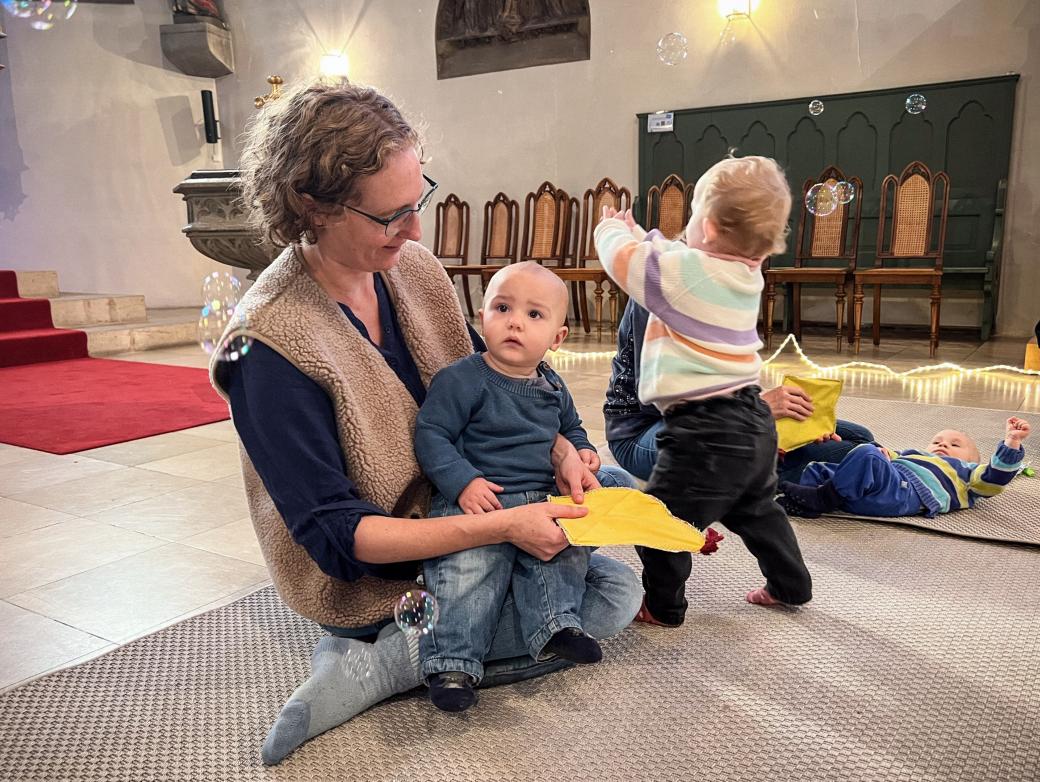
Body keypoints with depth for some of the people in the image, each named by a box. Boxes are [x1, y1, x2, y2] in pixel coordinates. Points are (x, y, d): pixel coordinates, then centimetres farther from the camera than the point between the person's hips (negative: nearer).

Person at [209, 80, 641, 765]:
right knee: (611, 601, -12)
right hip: (377, 580, -7)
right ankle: (374, 659, -11)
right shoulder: (270, 346, -27)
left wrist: (561, 450, -13)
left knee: (621, 591, 3)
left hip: (461, 516, 8)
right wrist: (500, 527, -31)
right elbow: (336, 535, -25)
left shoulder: (412, 267, -7)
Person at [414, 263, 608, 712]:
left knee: (566, 548, -17)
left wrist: (581, 450, 10)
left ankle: (555, 624, -12)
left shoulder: (553, 386, 14)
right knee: (470, 565, -23)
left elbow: (570, 427, 32)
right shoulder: (462, 379, -6)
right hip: (476, 501, -6)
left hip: (542, 500, 6)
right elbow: (430, 434, -9)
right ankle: (454, 660, -16)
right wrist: (463, 482, -20)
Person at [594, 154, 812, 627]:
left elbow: (623, 259, -5)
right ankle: (790, 585, 42)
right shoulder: (745, 276, 6)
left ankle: (664, 606, 20)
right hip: (752, 422, 9)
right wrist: (636, 233, 32)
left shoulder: (687, 272, -18)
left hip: (705, 432, -9)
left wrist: (611, 229, 16)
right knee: (756, 510, 28)